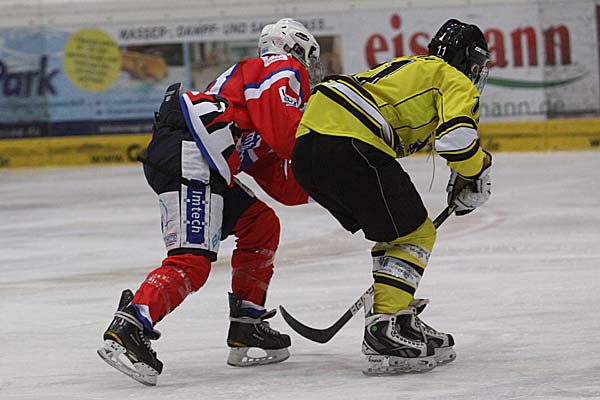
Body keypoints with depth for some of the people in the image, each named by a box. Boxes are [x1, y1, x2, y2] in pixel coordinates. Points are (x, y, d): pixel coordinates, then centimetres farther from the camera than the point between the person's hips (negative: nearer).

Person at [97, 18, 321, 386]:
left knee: (262, 227, 22)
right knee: (193, 260, -20)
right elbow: (283, 133, -12)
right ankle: (126, 331, -32)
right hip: (188, 153, -11)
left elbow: (283, 187, 25)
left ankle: (246, 328, 21)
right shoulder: (283, 69, 7)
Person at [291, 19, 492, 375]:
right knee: (414, 235, 1)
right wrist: (477, 172, 8)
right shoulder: (456, 82, 10)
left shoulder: (413, 67, 35)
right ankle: (384, 331, -11)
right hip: (351, 147, -9)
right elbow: (457, 135, -11)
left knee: (393, 233, 22)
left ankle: (399, 318, 23)